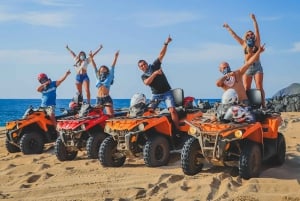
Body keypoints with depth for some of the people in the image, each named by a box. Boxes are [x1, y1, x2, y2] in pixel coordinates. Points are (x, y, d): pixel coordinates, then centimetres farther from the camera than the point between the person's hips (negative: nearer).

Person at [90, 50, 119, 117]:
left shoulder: (109, 78, 7)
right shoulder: (98, 78, 15)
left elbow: (112, 67, 1)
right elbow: (95, 68, 13)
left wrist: (115, 58, -6)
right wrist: (92, 58, 9)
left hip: (107, 98, -4)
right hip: (99, 99, 4)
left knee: (110, 115, -16)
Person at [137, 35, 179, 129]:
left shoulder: (154, 66, 6)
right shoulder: (143, 76, 6)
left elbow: (161, 54, -3)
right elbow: (147, 82, -18)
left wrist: (166, 44, -14)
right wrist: (155, 73, -23)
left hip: (167, 92, -2)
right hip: (155, 95, 2)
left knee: (172, 110, -18)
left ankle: (177, 129, -18)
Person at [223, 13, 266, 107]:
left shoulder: (257, 43, 5)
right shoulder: (244, 44, 11)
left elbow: (257, 31, -6)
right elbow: (234, 35, 17)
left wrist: (254, 20, -14)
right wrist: (228, 28, 23)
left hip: (257, 67, -2)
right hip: (247, 68, 2)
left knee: (259, 87, -9)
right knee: (246, 89, -5)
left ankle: (263, 105, -11)